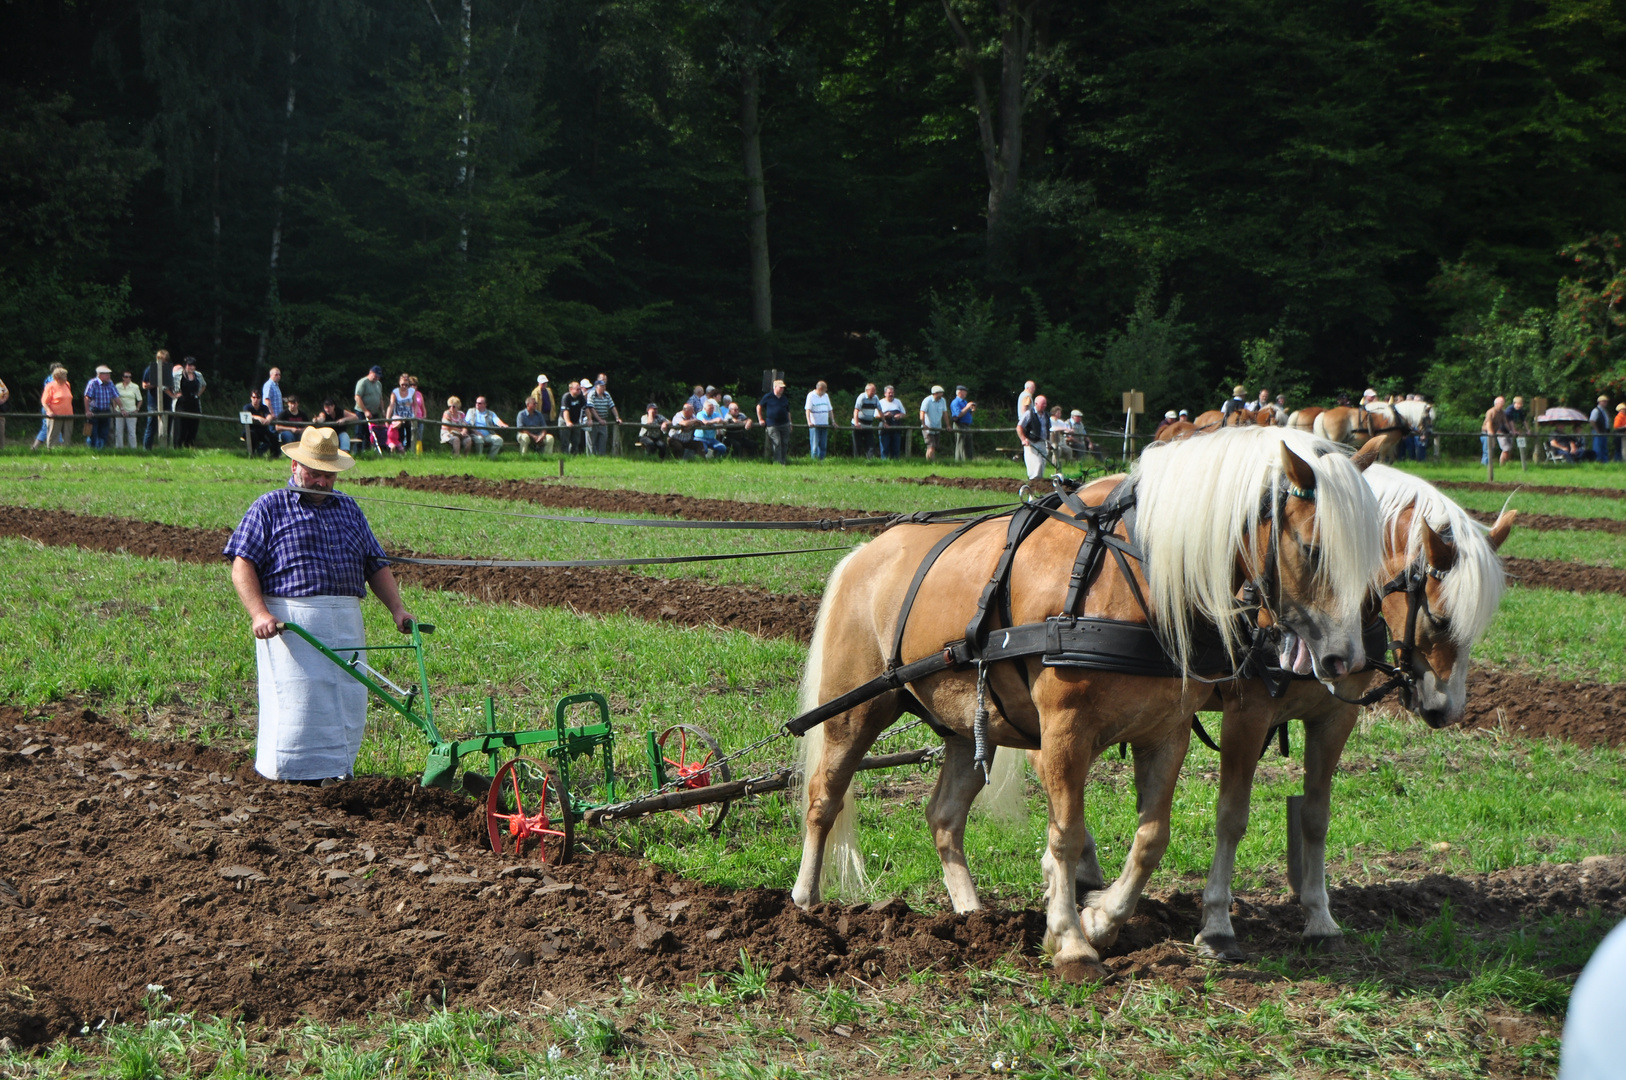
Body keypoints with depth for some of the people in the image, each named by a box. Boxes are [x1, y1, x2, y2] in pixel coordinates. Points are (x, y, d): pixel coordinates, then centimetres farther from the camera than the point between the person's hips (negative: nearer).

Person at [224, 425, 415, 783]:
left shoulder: (349, 509, 20)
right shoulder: (269, 508, 5)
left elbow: (376, 565, 21)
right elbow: (243, 565, -3)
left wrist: (397, 609, 8)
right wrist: (259, 613, -17)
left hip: (346, 622, 5)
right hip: (290, 622, -5)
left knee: (347, 705, 2)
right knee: (294, 702, -9)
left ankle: (335, 773, 9)